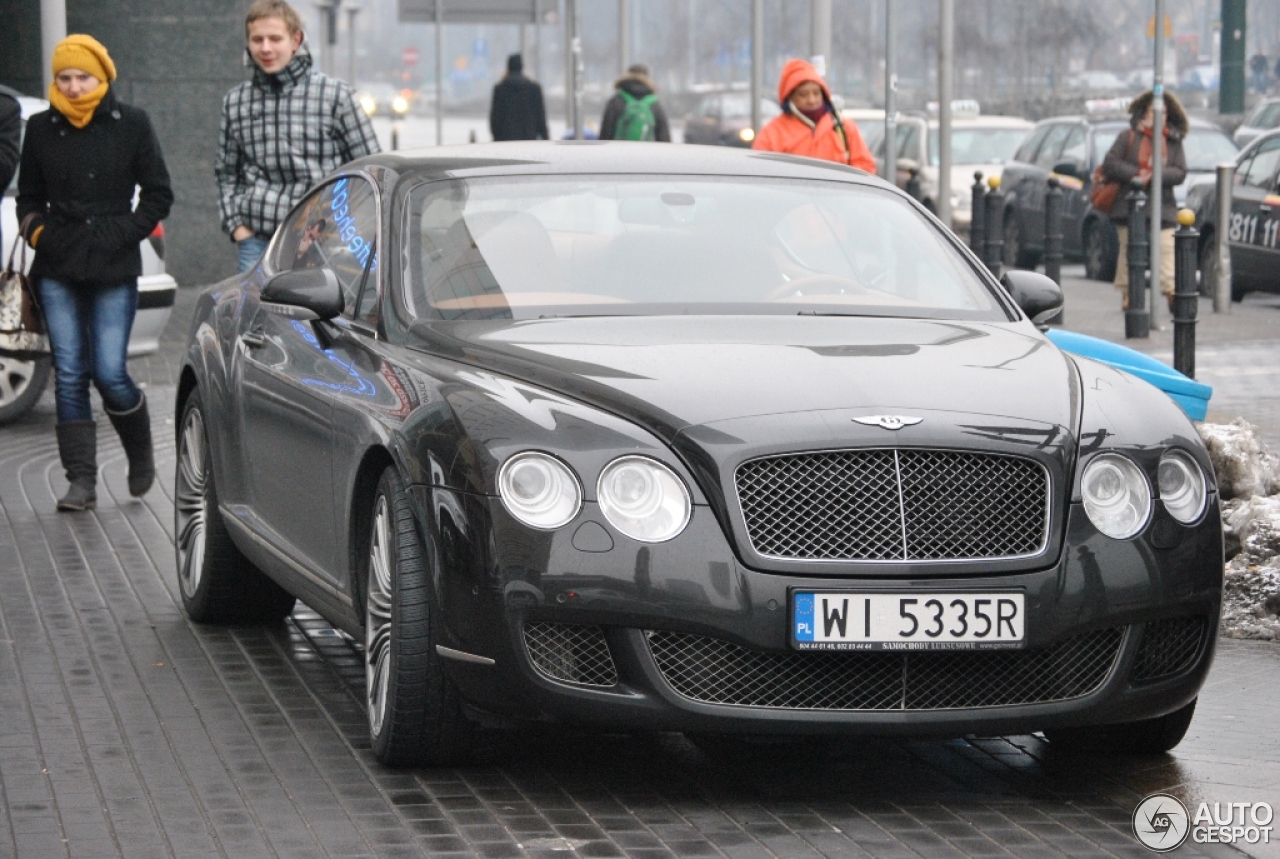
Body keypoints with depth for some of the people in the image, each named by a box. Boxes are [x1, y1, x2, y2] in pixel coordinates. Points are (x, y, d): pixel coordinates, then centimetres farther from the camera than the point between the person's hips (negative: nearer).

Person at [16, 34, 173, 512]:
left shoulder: (130, 125, 1)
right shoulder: (41, 129, 7)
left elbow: (158, 195, 5)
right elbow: (28, 197, 17)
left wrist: (124, 234, -5)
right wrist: (34, 229, -1)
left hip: (114, 273, -2)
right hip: (57, 273, 2)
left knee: (109, 373, -6)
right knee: (69, 376, -1)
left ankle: (141, 454, 22)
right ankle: (82, 481, 3)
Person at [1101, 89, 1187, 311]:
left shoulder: (1174, 142, 9)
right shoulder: (1128, 137, 5)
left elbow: (1180, 172, -1)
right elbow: (1110, 165, -2)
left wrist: (1153, 175, -15)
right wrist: (1135, 174, -13)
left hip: (1162, 207, 1)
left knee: (1166, 249, -11)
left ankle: (1172, 292, -16)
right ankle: (1127, 294, 9)